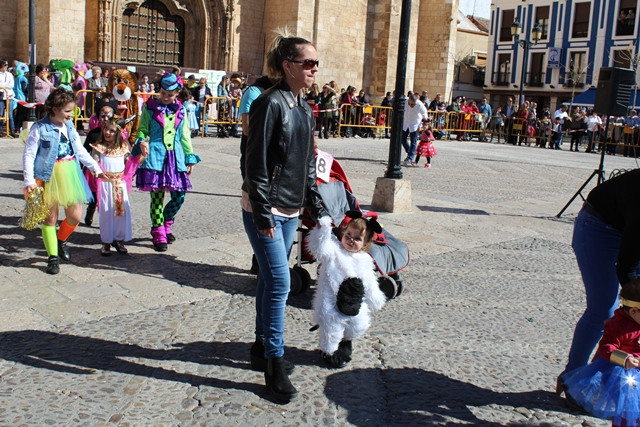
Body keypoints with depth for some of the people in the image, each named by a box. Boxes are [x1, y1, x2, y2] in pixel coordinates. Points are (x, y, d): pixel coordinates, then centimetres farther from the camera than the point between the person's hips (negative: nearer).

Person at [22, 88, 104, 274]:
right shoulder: (40, 129, -10)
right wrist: (29, 181, -16)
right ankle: (53, 257, 17)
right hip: (49, 177, -5)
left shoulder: (69, 127, 8)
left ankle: (61, 240, 34)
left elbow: (81, 151, 16)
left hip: (70, 177, 5)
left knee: (75, 216, 4)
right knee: (50, 218, 5)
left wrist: (96, 168, 11)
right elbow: (28, 155, -10)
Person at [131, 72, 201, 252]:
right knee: (157, 196, -2)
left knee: (179, 195, 1)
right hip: (155, 155, -3)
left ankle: (166, 225, 27)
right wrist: (142, 141, -17)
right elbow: (142, 129, 5)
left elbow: (185, 135, 15)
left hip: (175, 156, 3)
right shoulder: (150, 107, 2)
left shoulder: (180, 110, 10)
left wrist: (190, 157, 14)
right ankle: (159, 235, 11)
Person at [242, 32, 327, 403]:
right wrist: (264, 216, -19)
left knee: (270, 279, 16)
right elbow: (257, 162, -18)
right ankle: (275, 363, 6)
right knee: (280, 282, -7)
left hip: (291, 209, 8)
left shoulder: (304, 107, 11)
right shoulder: (270, 103, -14)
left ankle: (262, 347, 30)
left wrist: (317, 205, 16)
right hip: (265, 208, -8)